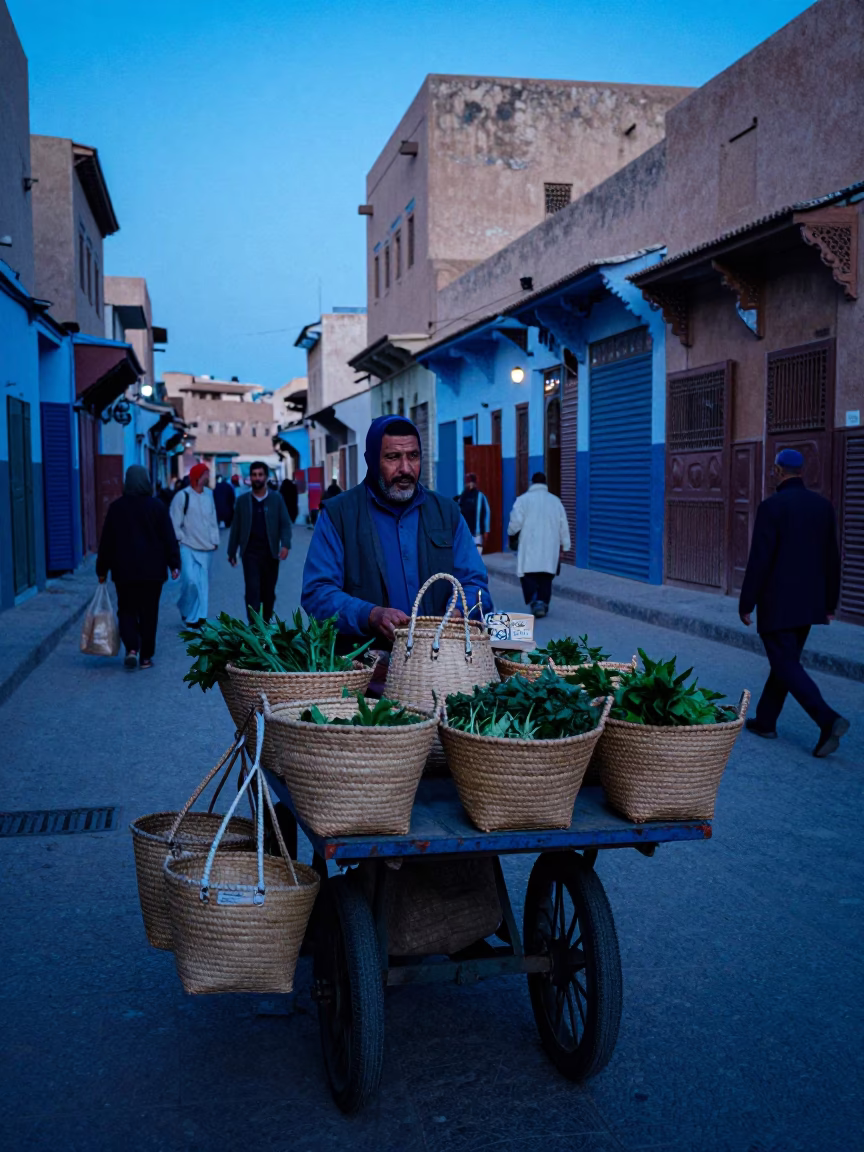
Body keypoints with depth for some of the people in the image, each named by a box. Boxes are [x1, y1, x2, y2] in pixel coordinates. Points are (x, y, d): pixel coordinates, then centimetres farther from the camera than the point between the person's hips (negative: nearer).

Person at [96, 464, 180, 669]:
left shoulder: (116, 507, -1)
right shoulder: (157, 506, -5)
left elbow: (106, 541, 3)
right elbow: (169, 538, -4)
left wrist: (102, 569, 10)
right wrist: (174, 564, 2)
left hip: (124, 570, 0)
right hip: (152, 570, 0)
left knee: (126, 610, 10)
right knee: (149, 613, 7)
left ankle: (132, 647, -10)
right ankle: (146, 656, 9)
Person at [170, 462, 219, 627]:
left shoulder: (209, 494, 9)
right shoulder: (182, 496, -9)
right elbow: (175, 523, -6)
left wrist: (214, 540, 11)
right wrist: (183, 539, -8)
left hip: (206, 548, 5)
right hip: (188, 547, -5)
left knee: (203, 583, 6)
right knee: (191, 581, -15)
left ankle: (198, 617, 14)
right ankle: (186, 610, 10)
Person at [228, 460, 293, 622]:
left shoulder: (276, 499, 3)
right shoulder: (242, 500, 6)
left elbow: (285, 524, 0)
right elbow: (236, 527, 9)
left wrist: (285, 544, -16)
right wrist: (231, 552, 9)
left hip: (270, 552, 1)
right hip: (250, 552, -1)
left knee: (269, 593, 9)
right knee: (252, 590, -10)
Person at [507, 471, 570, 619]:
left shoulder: (524, 499, -3)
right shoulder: (555, 501, 8)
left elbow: (516, 522, -8)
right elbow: (563, 526, 10)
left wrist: (511, 532, 14)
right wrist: (564, 546, 17)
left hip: (529, 548, -3)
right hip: (550, 549, 3)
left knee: (528, 576, 0)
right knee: (546, 578, 9)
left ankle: (535, 602, -19)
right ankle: (543, 603, 2)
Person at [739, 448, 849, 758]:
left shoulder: (772, 507, -14)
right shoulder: (823, 506, 5)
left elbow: (759, 560, -16)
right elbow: (832, 559, 8)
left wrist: (746, 604, -8)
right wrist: (830, 602, 16)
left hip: (778, 604, -7)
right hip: (809, 603, 7)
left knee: (786, 666, -4)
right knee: (785, 660, 18)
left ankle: (828, 720, -18)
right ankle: (765, 721, 27)